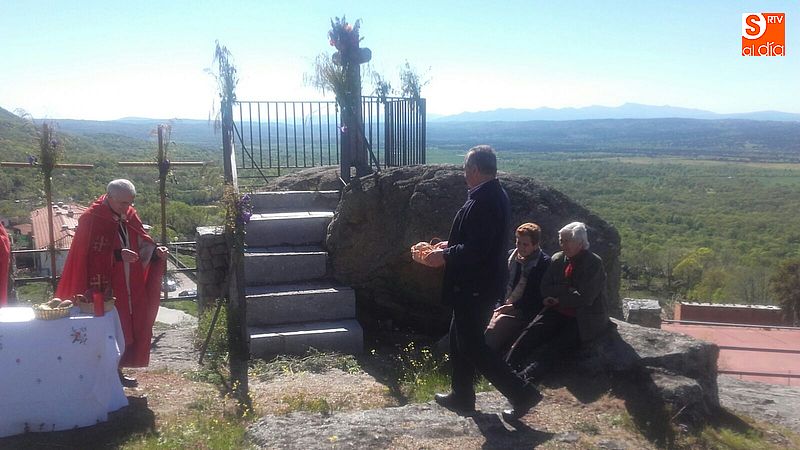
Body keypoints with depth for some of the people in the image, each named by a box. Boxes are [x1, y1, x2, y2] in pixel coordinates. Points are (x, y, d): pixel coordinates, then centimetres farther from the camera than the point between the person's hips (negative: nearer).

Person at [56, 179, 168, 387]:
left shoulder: (129, 217, 5)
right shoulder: (92, 220, -15)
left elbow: (142, 244, 10)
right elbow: (92, 256, -18)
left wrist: (156, 251, -10)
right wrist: (119, 255, -29)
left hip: (128, 289, 7)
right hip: (104, 287, -6)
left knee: (127, 329, 12)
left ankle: (116, 372, 26)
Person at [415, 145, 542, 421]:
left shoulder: (482, 202, -24)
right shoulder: (496, 196, 9)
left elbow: (475, 250, -28)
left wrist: (444, 257, -15)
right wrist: (451, 246, 15)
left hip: (473, 288, -10)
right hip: (483, 283, 10)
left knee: (472, 347, 0)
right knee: (461, 339, 20)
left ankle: (521, 393, 2)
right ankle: (461, 396, 31)